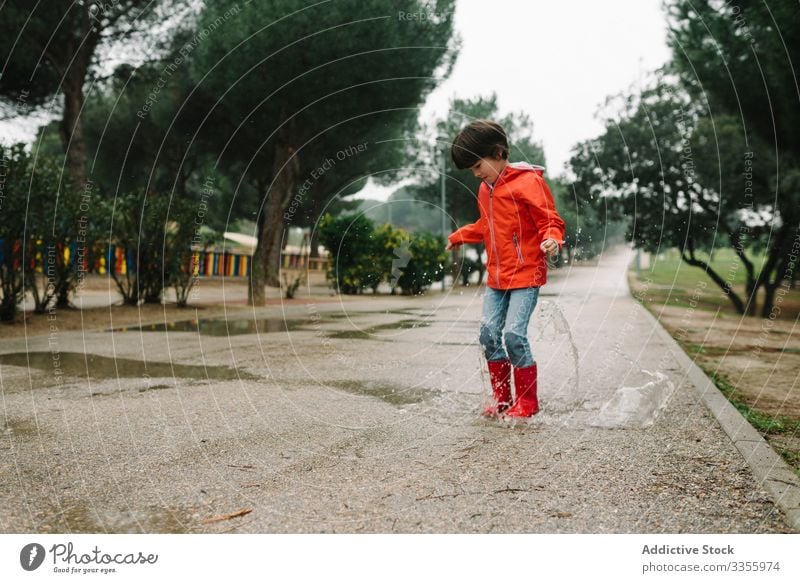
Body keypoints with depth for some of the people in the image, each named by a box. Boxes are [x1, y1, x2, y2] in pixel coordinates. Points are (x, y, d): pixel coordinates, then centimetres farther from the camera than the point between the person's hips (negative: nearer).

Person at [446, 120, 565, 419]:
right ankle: (502, 400, 14)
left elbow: (551, 221, -13)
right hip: (496, 277, 8)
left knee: (513, 334, -14)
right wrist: (459, 236, 39)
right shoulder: (485, 189, 13)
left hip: (526, 274, -8)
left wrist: (551, 240, -33)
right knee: (489, 333, 1)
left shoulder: (528, 182, -12)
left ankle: (528, 402, 2)